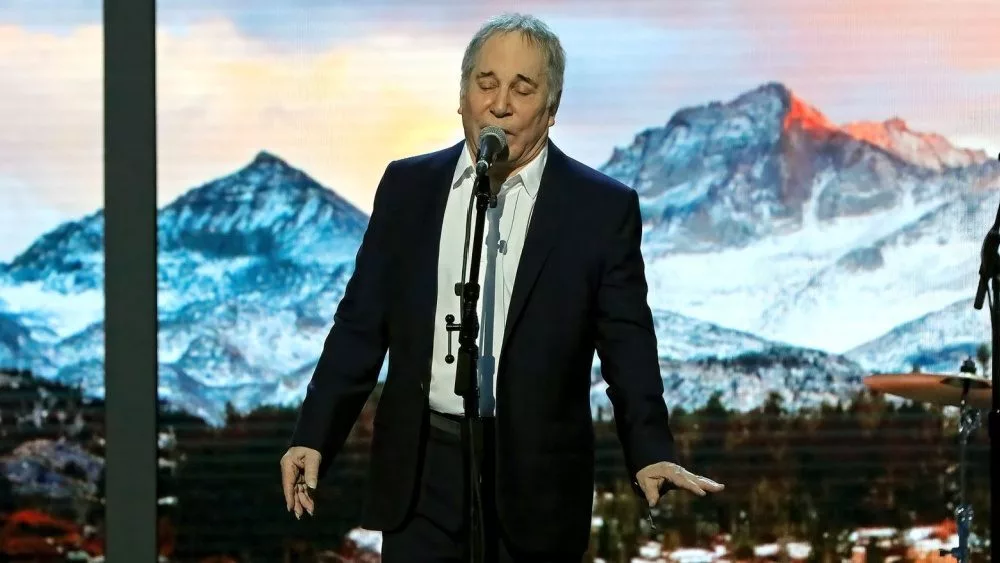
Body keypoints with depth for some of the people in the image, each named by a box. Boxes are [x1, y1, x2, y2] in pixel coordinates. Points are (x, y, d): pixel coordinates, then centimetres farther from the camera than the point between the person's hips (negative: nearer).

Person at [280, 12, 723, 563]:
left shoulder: (602, 208, -1)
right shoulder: (407, 187, 6)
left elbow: (627, 346, -4)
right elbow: (361, 325, 8)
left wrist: (652, 455, -18)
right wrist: (313, 437, 1)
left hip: (536, 481, -2)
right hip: (421, 471, 2)